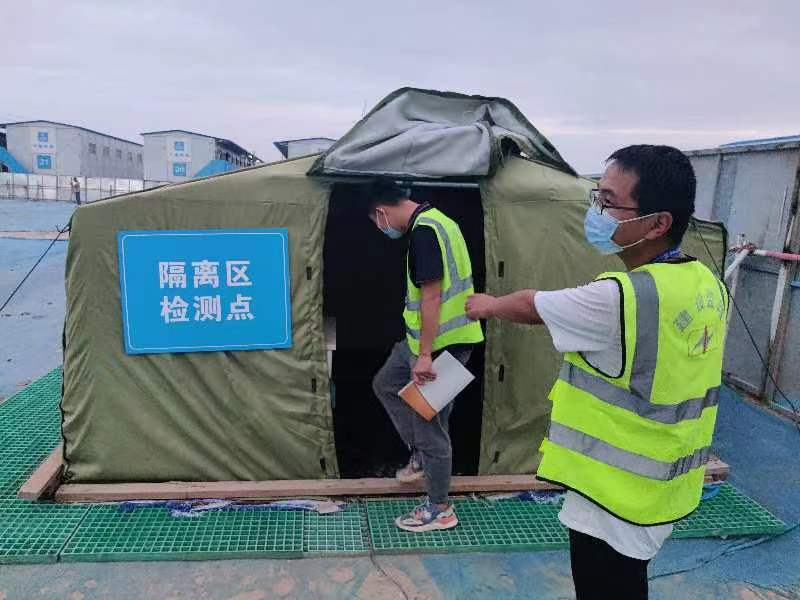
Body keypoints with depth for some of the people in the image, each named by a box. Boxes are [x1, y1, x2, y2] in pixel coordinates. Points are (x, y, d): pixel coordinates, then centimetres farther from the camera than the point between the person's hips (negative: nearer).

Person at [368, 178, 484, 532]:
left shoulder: (422, 231, -19)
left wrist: (425, 354, -22)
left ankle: (440, 509, 18)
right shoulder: (436, 220, 12)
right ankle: (421, 454, 31)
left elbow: (431, 295, -24)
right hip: (427, 339, 11)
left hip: (441, 343, -11)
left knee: (430, 423, 1)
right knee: (385, 383, 23)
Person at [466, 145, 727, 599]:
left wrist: (489, 305, 9)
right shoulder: (708, 285, -3)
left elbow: (528, 306, -11)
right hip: (663, 487, 8)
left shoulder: (620, 299, -29)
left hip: (617, 497, -8)